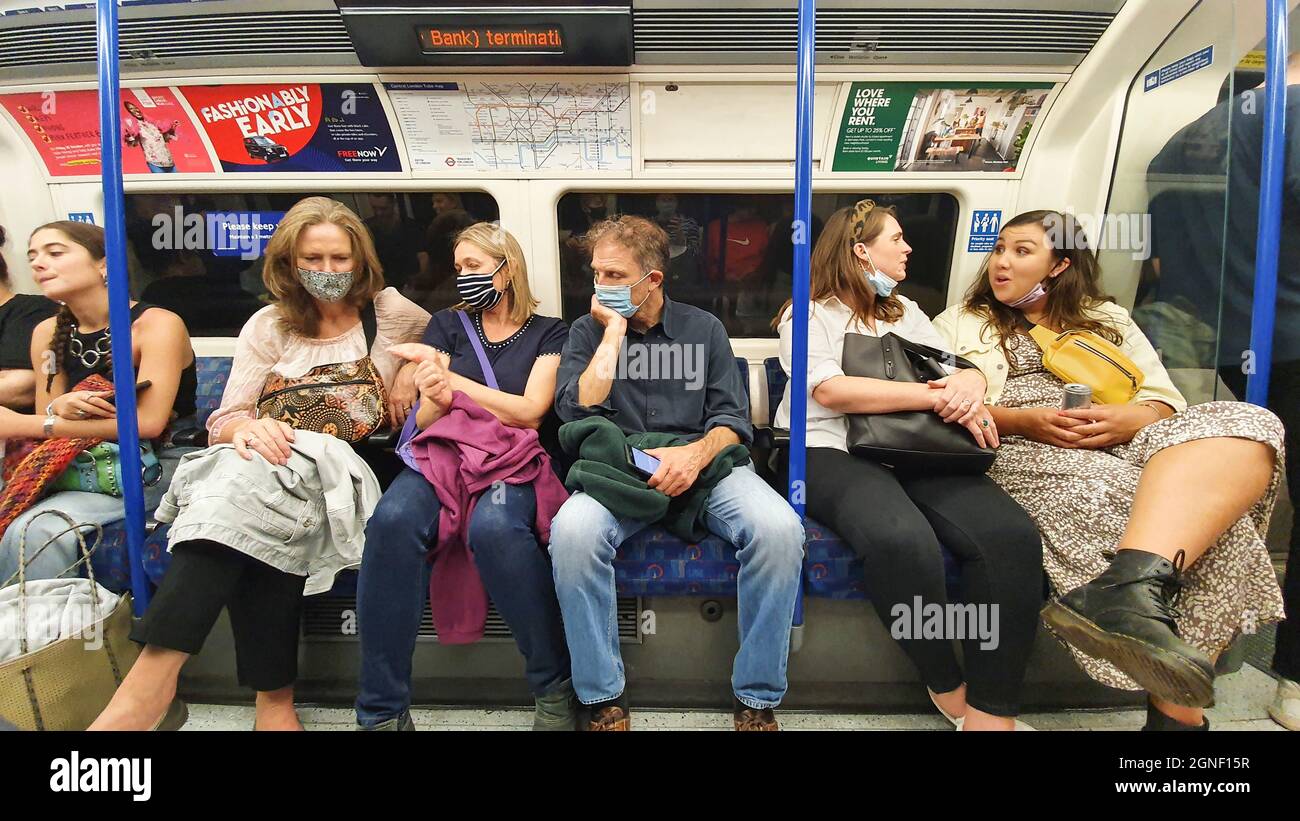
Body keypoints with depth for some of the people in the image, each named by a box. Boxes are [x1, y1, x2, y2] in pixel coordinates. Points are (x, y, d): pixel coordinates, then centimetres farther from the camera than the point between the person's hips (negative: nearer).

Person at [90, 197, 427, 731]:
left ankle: (155, 672, -39)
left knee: (248, 487, -36)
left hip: (338, 472, -2)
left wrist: (414, 368, 5)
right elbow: (223, 422, 10)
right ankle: (273, 697, -35)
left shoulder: (388, 311, 15)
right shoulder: (269, 326, 17)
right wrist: (246, 428, -16)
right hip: (265, 459, 2)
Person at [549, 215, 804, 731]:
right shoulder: (590, 330, 11)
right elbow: (577, 410, -6)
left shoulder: (703, 329, 12)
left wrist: (697, 453, -17)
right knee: (572, 530, -34)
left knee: (780, 529, -29)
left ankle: (757, 699, -11)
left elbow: (732, 417, 5)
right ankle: (603, 700, -16)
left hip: (703, 463, 1)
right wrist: (614, 331, -4)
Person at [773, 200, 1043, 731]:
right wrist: (938, 396, -13)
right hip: (831, 450, -5)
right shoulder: (809, 313, 8)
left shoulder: (907, 313, 28)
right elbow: (829, 390, -10)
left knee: (1012, 535, -25)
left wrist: (970, 384, -10)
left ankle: (991, 712, -18)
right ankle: (949, 689, -12)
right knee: (902, 540, -37)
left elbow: (963, 368, 18)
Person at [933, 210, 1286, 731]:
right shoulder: (960, 323, 21)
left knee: (1245, 425, -30)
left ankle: (1126, 584, -51)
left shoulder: (1108, 320, 29)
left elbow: (1164, 401, 17)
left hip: (1124, 448, 4)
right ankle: (1175, 706, -39)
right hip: (1024, 453, -4)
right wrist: (1020, 420, -13)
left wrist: (1128, 419, -9)